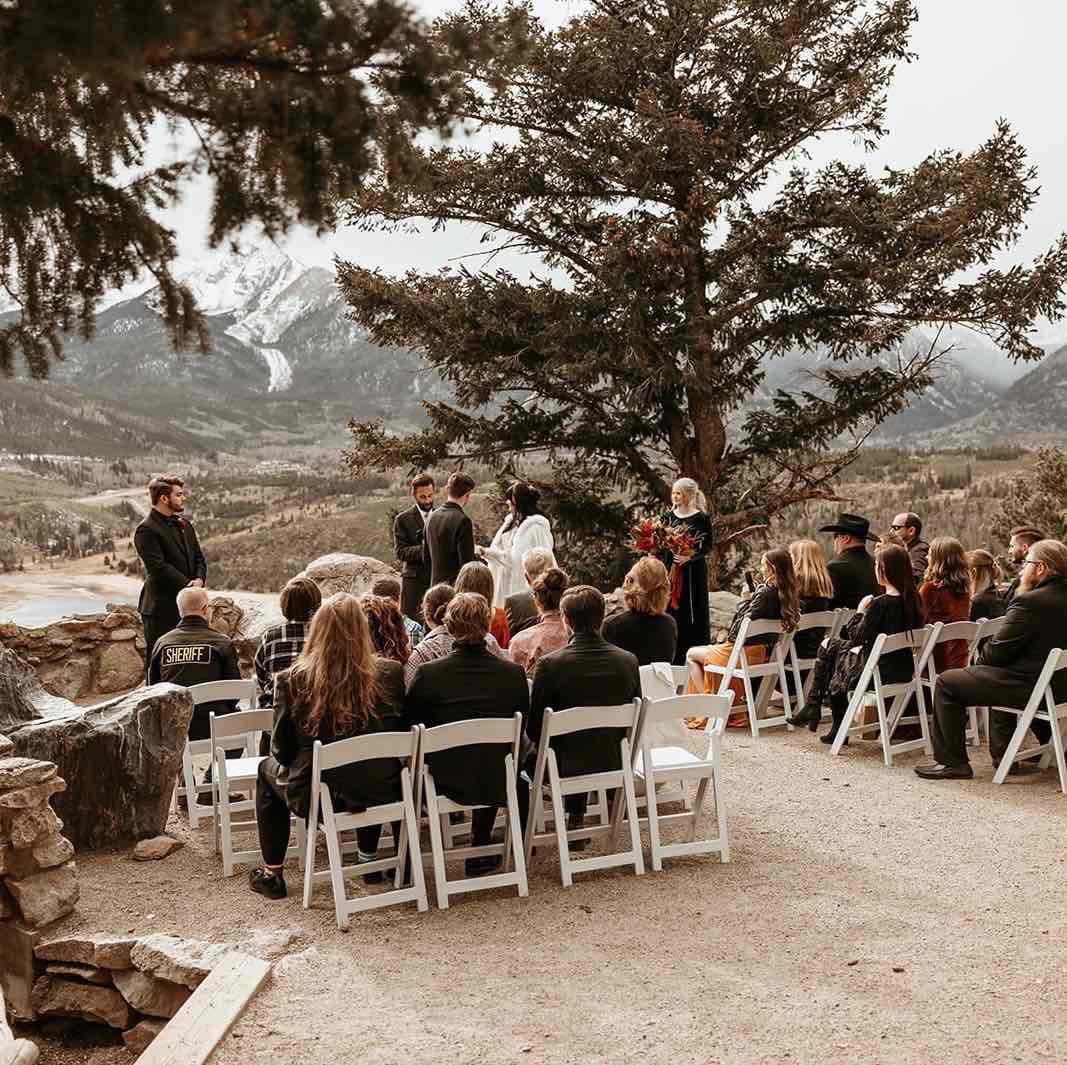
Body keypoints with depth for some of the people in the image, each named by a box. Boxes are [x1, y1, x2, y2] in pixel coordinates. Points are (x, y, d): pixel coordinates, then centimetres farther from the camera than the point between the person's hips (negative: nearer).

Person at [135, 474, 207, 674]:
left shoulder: (184, 525, 14)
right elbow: (159, 567, -19)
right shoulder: (146, 531, -12)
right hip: (162, 607, -8)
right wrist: (188, 586, -19)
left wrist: (199, 579, -6)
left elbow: (199, 558, 14)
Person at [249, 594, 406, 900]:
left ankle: (272, 873, 32)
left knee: (268, 769, 30)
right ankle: (369, 859, 48)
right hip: (380, 794, 2)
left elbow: (282, 750, -4)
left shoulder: (292, 680, -15)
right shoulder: (389, 673, -11)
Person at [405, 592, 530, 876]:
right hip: (498, 784, 1)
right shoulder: (513, 673, -14)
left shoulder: (426, 674, -18)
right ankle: (480, 853, 41)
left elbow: (408, 725, -2)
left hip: (445, 783, -1)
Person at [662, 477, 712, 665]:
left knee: (693, 613, -1)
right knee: (671, 612, 3)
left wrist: (690, 556, -21)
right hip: (670, 570, 3)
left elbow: (707, 547, -7)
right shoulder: (668, 517, 7)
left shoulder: (701, 518, -5)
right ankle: (675, 658, 10)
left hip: (693, 572, -3)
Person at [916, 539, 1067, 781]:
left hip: (1031, 687, -10)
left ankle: (952, 762, 3)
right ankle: (1003, 755, 37)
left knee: (946, 683, -2)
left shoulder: (1030, 602, -22)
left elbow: (997, 652, -17)